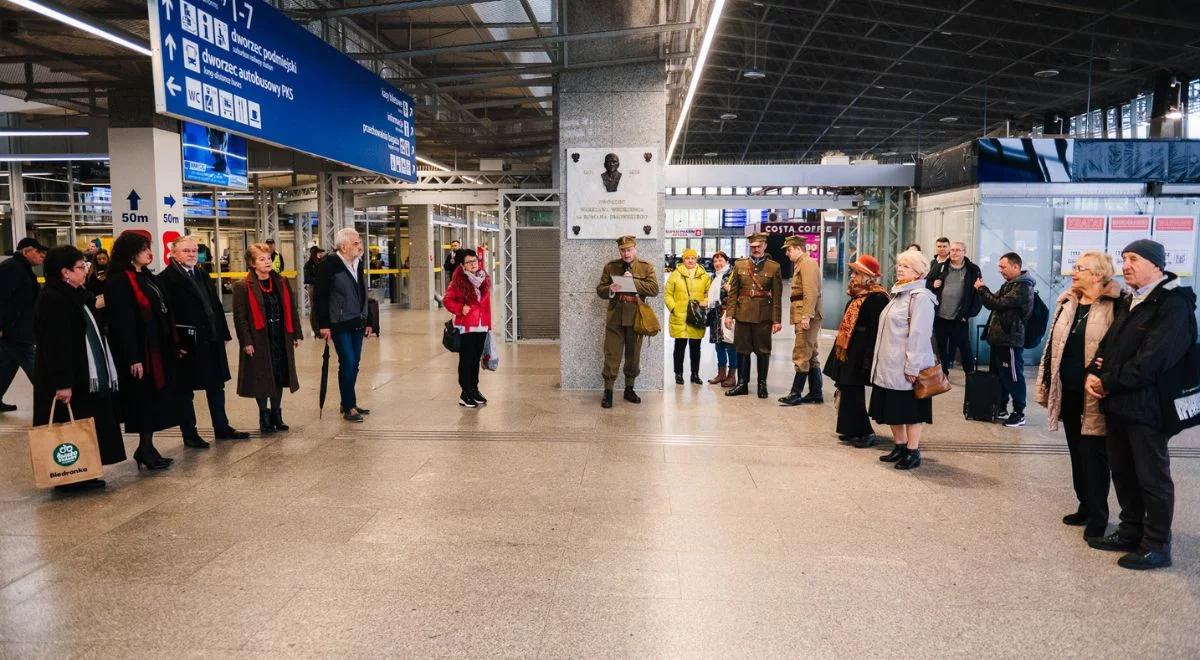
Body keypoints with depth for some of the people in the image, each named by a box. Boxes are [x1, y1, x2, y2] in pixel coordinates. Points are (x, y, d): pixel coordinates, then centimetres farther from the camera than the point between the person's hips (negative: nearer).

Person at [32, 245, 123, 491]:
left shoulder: (75, 295, 13)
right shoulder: (52, 300, -18)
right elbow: (55, 345, -23)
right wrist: (62, 383, -26)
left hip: (84, 378, 10)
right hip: (67, 382, -10)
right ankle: (69, 478, 8)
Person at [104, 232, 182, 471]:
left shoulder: (148, 277, 13)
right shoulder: (119, 281, -13)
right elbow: (122, 322, -18)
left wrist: (173, 344, 15)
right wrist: (133, 358, -21)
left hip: (158, 348, 9)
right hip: (139, 350, -8)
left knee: (156, 398, 11)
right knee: (144, 398, 0)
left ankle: (146, 447, 20)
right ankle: (146, 448, 11)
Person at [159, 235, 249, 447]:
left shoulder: (203, 276, 13)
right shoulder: (167, 279, -10)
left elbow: (216, 305, 14)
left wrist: (223, 334, 9)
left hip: (211, 341, 7)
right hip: (186, 343, -7)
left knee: (216, 385, 15)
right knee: (186, 390, 6)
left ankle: (221, 427, 26)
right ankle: (189, 433, 16)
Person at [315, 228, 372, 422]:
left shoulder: (358, 264, 10)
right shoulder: (330, 265, -12)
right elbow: (321, 296, -12)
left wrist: (365, 321, 16)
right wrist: (323, 325, -15)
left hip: (357, 324, 7)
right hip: (339, 324, -7)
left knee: (354, 363, 10)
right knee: (347, 363, -8)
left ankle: (349, 404, 21)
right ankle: (348, 408, 1)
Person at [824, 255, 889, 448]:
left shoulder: (877, 298, -16)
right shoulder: (857, 296, 14)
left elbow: (876, 331, -21)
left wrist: (868, 359, -24)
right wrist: (841, 348, 20)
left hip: (858, 355, -10)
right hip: (847, 351, 10)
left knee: (852, 393, -5)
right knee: (847, 391, 14)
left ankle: (865, 433, 6)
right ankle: (852, 431, 24)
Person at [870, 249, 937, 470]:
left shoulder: (920, 297, -13)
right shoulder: (899, 293, 15)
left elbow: (918, 335, -19)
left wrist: (912, 367, -22)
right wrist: (881, 360, 18)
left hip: (906, 367, -9)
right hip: (889, 365, 9)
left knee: (910, 411, 1)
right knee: (892, 410, 14)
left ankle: (913, 452, 11)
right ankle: (899, 447, 26)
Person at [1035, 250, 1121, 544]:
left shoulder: (1115, 306, -11)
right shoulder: (1067, 302, 9)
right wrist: (1046, 384, 12)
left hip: (1093, 395, -7)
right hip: (1068, 392, 7)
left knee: (1093, 454, 0)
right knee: (1077, 452, 16)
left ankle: (1098, 516, 13)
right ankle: (1085, 506, 29)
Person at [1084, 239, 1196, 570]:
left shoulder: (1173, 304, -13)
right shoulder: (1128, 302, 15)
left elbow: (1152, 359, -22)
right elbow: (1108, 343, 15)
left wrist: (1108, 382, -15)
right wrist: (1093, 374, -3)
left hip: (1145, 406, -8)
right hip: (1117, 404, 8)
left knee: (1152, 478, 3)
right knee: (1123, 473, 17)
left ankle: (1156, 546, 15)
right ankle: (1131, 532, 30)